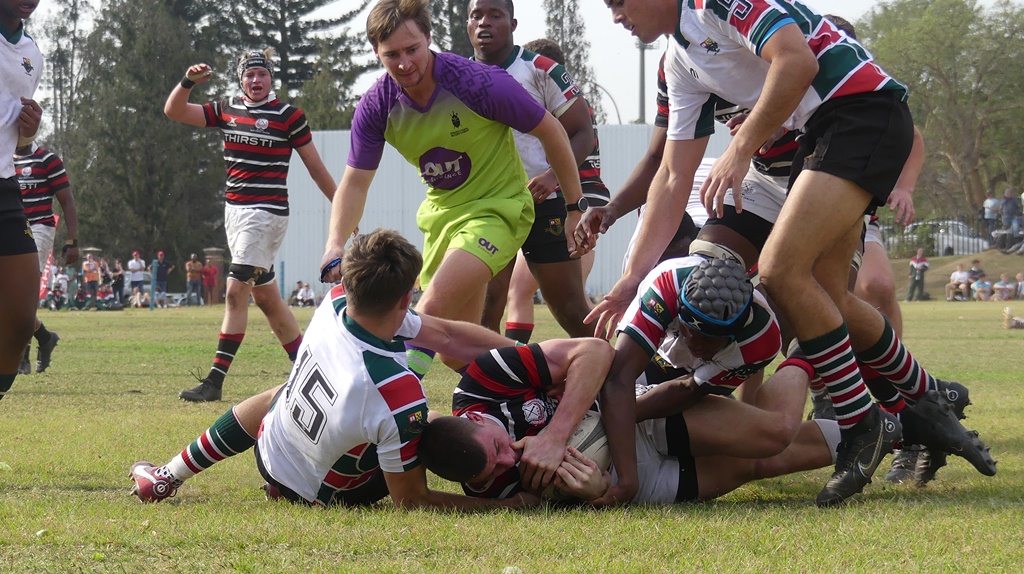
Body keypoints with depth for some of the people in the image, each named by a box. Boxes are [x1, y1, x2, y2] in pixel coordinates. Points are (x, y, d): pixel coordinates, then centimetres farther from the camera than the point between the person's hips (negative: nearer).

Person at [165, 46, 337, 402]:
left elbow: (316, 168, 1)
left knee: (236, 291, -13)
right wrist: (188, 82, -8)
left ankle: (215, 381, -15)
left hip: (267, 210, -7)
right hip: (234, 210, 7)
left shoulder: (288, 115, -5)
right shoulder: (227, 110, 10)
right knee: (265, 296, 11)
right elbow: (173, 112, 10)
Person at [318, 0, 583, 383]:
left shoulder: (479, 84, -24)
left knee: (434, 308, -28)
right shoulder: (377, 106, -10)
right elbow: (355, 182, -3)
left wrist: (577, 209, -5)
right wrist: (335, 247, -20)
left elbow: (550, 132, -11)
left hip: (497, 208, -6)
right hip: (441, 214, 6)